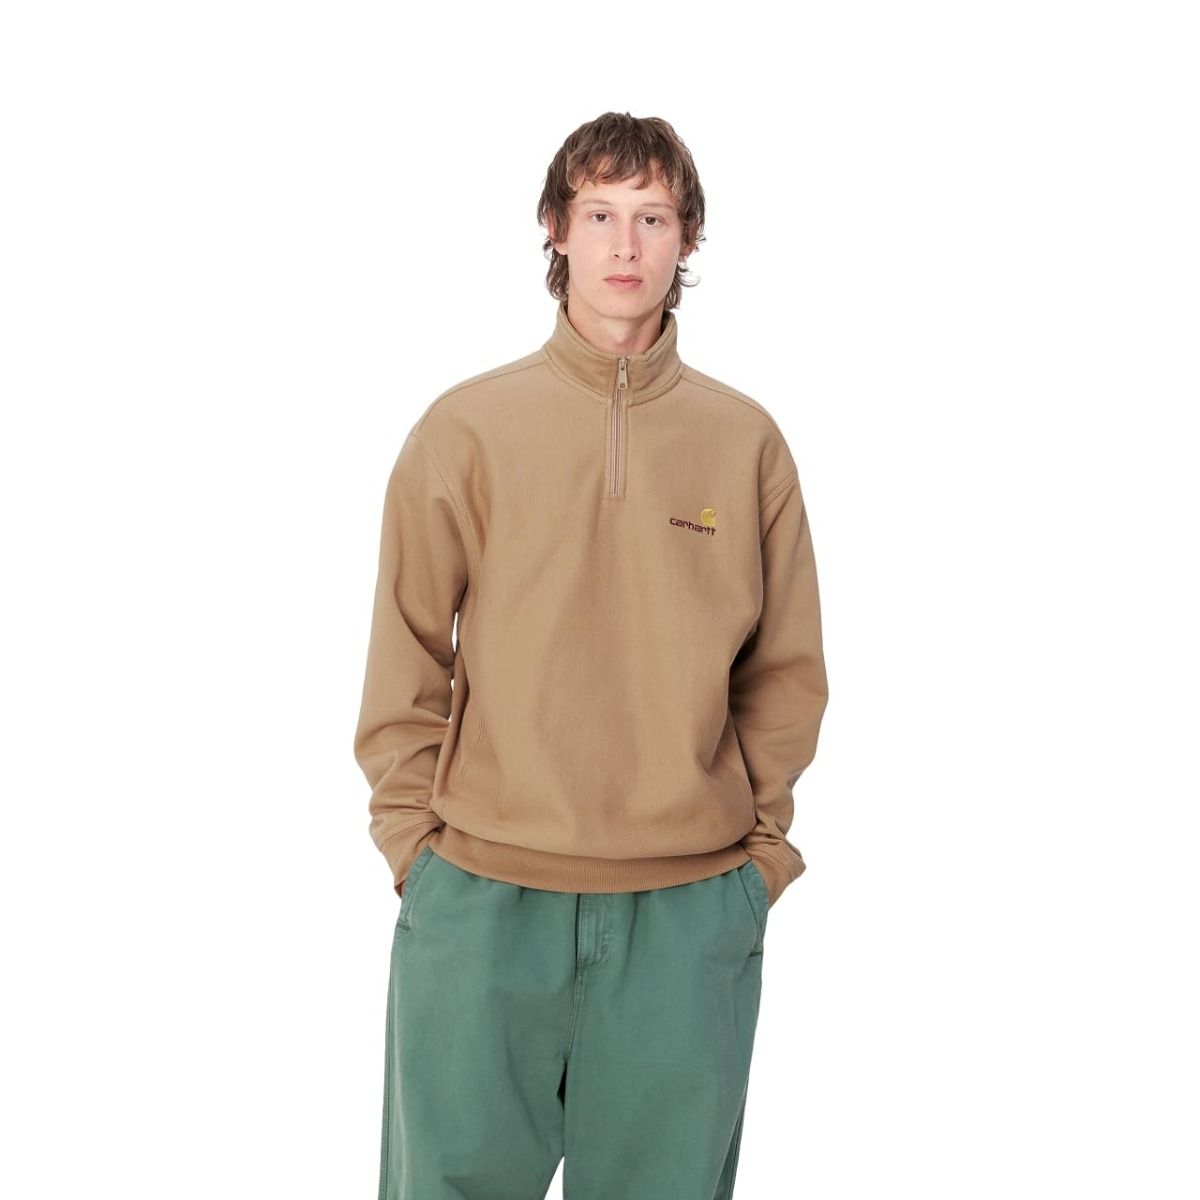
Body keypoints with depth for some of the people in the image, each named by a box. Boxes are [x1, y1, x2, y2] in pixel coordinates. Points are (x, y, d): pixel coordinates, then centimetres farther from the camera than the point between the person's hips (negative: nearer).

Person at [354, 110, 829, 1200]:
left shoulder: (747, 442, 5)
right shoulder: (466, 428, 1)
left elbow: (784, 670, 8)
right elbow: (405, 662, 3)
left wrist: (763, 844, 3)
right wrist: (415, 835, -3)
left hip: (694, 911, 1)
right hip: (480, 903, -1)